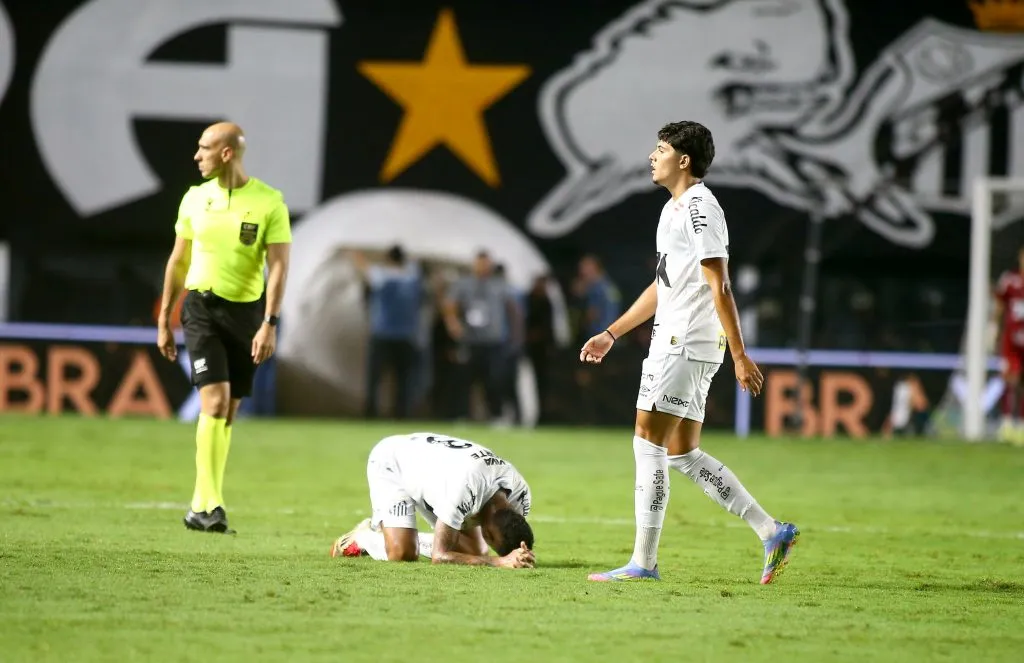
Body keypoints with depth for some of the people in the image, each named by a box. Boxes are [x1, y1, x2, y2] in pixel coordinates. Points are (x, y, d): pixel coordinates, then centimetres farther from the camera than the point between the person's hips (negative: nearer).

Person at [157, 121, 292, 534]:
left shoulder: (269, 202, -7)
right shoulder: (195, 198, 2)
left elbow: (278, 266, -9)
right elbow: (178, 261, 11)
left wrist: (269, 324, -18)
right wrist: (164, 320, 11)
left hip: (246, 310, 0)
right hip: (202, 307, 0)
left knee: (229, 411, 6)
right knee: (214, 401, -15)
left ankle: (202, 507, 16)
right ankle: (210, 505, -15)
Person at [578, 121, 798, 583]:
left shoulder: (700, 207, -12)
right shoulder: (674, 209, 20)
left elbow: (720, 288, -18)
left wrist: (739, 356, -21)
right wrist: (611, 334, 28)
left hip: (686, 345, -10)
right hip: (671, 342, 10)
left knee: (648, 442, -9)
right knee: (682, 453, 9)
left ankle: (643, 561, -7)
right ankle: (771, 532, 9)